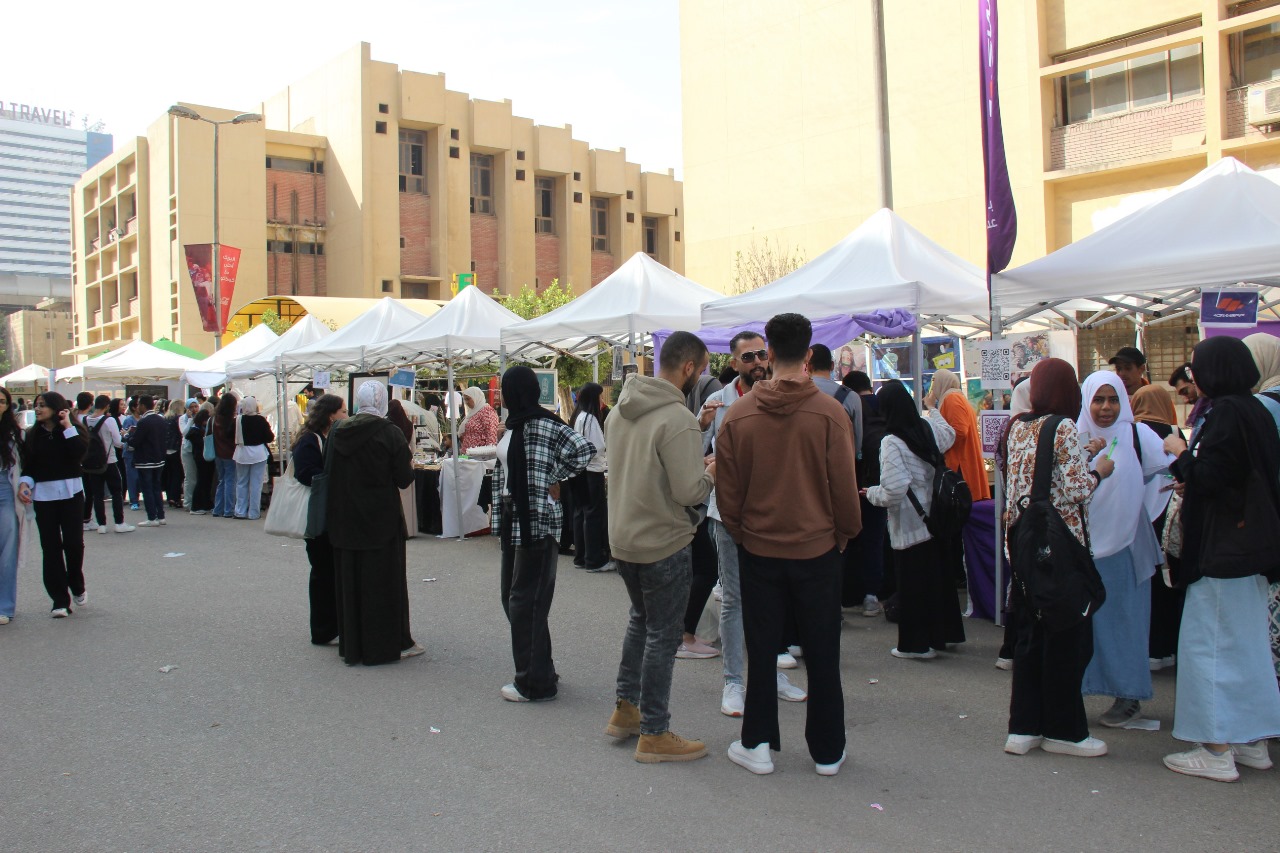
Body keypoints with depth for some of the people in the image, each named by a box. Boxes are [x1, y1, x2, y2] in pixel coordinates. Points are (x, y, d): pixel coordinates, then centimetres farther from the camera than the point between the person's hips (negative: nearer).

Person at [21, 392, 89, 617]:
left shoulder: (73, 430, 0)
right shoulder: (33, 435, 7)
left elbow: (79, 452, -18)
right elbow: (28, 465, 7)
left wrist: (68, 426, -15)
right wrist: (25, 483, -10)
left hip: (70, 492, -2)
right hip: (43, 495, 2)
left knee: (73, 543, -3)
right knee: (51, 547, 1)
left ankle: (77, 587, 23)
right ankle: (60, 600, 5)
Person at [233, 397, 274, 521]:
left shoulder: (237, 420, -7)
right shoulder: (261, 420, -10)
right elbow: (270, 438, -6)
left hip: (242, 454, 2)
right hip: (258, 453, -2)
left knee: (241, 483, 13)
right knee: (256, 484, 3)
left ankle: (240, 511, 14)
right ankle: (254, 513, 4)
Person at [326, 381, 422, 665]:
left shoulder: (336, 432, -1)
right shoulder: (389, 433, -14)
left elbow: (329, 473, 7)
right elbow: (404, 478, -12)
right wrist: (409, 464, 8)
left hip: (344, 520, 4)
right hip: (381, 520, -4)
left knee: (349, 580, 13)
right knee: (384, 580, 5)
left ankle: (351, 644, 21)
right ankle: (390, 643, 11)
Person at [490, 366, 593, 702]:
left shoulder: (544, 426, -15)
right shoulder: (513, 426, 13)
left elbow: (584, 449, -26)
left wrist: (555, 481, -14)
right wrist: (501, 517, 12)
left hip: (536, 523, -10)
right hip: (514, 522, 10)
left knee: (526, 600, -3)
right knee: (511, 595, 15)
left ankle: (536, 683, 8)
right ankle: (538, 670, 28)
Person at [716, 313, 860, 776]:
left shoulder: (738, 415, -7)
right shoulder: (830, 413, -13)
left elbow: (727, 492, -1)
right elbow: (845, 486, -8)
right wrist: (846, 533, 10)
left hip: (758, 550, 1)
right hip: (818, 549, -1)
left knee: (761, 651, 14)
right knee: (822, 655, 11)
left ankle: (758, 743, 21)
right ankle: (827, 751, 21)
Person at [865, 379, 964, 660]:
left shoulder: (892, 442, -20)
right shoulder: (930, 428, 0)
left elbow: (894, 490, -25)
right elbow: (950, 436, 25)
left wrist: (872, 493, -6)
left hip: (908, 526, -7)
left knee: (913, 584, 4)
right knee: (938, 576, 18)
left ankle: (918, 643, 13)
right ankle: (944, 631, 32)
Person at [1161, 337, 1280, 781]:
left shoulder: (1226, 412, -18)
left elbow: (1208, 477, -22)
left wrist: (1180, 453, -6)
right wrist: (1190, 476, 19)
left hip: (1223, 548, -10)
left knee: (1209, 642, -3)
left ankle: (1217, 751, 2)